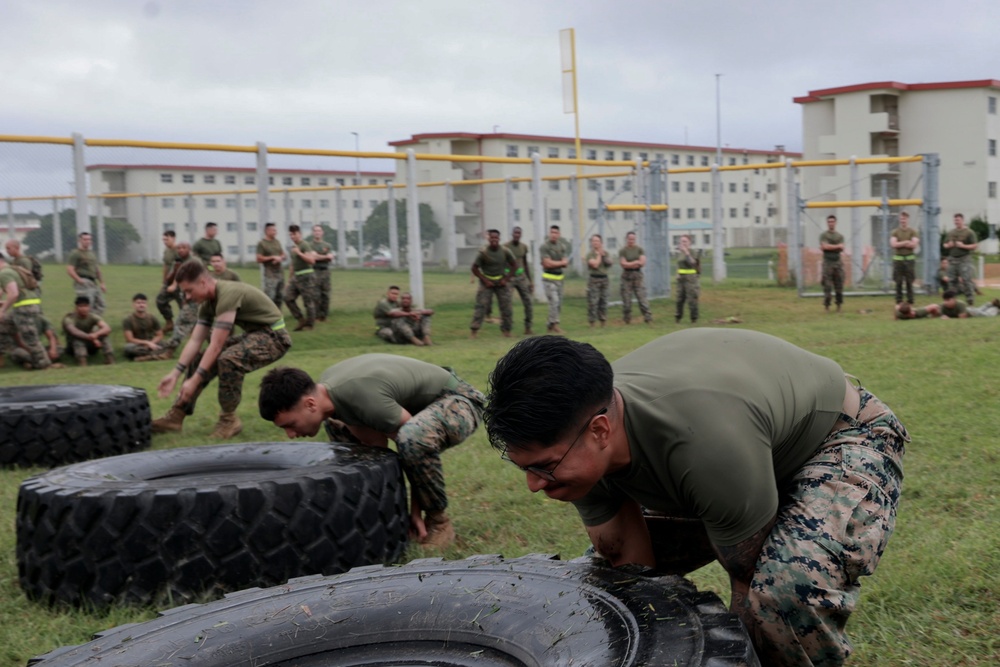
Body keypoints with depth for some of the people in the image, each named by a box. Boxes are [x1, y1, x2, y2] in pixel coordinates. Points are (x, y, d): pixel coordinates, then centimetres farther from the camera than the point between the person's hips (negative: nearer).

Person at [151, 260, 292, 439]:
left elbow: (216, 346, -28)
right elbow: (195, 341, 4)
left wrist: (194, 380, -25)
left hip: (273, 336, -10)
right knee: (202, 359, 7)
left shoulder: (228, 294, -28)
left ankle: (229, 420, -13)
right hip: (254, 333, 10)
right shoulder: (208, 302, 2)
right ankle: (176, 415, 11)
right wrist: (175, 374, -3)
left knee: (228, 360, -32)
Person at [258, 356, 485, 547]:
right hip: (423, 402, 9)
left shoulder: (364, 399, -36)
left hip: (459, 401, -9)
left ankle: (438, 522, -14)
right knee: (338, 425, 8)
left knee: (413, 438, -40)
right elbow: (376, 444, -3)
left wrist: (415, 512, -15)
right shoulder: (325, 387, -9)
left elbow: (416, 443, -25)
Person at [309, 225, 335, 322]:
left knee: (325, 295, 2)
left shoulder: (327, 245, 15)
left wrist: (319, 256, -9)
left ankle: (324, 315, 7)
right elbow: (313, 256, -8)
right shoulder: (309, 245, 5)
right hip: (314, 271, -4)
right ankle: (316, 316, -5)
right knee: (316, 295, -8)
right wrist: (326, 256, -2)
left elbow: (330, 258, 1)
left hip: (325, 271, 4)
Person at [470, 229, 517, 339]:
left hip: (501, 282, 3)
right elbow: (474, 268, -7)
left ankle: (506, 330, 11)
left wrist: (505, 279, -4)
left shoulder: (505, 251, -7)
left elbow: (514, 265, 4)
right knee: (481, 305, -8)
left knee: (507, 306, 0)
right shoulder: (483, 252, -14)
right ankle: (474, 331, -5)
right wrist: (485, 281, -13)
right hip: (486, 282, -3)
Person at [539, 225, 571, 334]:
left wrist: (554, 263, -13)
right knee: (554, 301, -15)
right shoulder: (544, 247, -9)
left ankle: (549, 325, 17)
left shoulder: (562, 246, 9)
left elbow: (566, 264, 4)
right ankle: (555, 325, -9)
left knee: (559, 304, 6)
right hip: (549, 278, -6)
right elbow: (548, 263, -16)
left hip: (559, 278, 6)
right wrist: (561, 262, -3)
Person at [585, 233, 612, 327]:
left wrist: (604, 255, -6)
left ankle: (603, 321, 17)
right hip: (594, 279, -5)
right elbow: (595, 264, -18)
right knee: (593, 302, -7)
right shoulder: (590, 254, -5)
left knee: (603, 301, 9)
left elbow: (609, 263, 1)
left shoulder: (605, 253, 12)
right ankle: (592, 323, -3)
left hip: (604, 278, 5)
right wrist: (599, 255, -7)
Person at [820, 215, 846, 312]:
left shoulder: (840, 236, 14)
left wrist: (830, 247, -9)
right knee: (827, 285, -7)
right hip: (827, 262, -3)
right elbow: (825, 246, -12)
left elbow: (841, 249, 0)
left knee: (839, 284, 2)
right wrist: (837, 246, -5)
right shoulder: (823, 235, 4)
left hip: (838, 262, 3)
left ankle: (839, 305, 9)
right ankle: (827, 306, -3)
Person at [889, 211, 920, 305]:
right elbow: (893, 244, -9)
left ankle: (910, 302, 7)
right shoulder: (895, 232, 6)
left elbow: (914, 244, -9)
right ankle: (899, 302, 6)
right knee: (898, 283, 1)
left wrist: (900, 244, -9)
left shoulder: (913, 232, 4)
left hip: (910, 259, 0)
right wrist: (906, 242, -11)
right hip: (898, 259, 1)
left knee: (909, 282, 2)